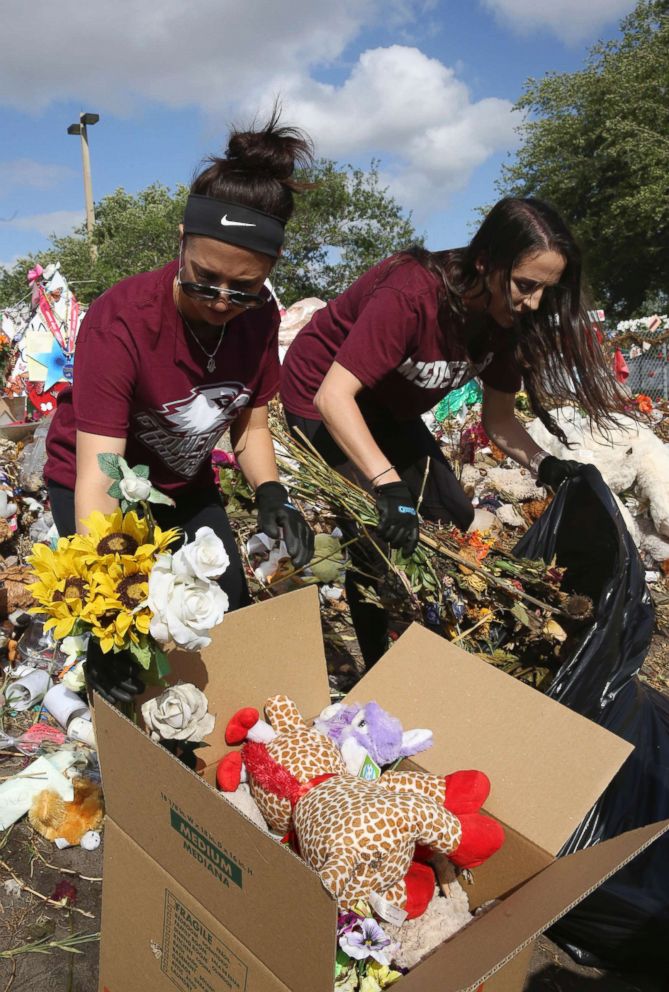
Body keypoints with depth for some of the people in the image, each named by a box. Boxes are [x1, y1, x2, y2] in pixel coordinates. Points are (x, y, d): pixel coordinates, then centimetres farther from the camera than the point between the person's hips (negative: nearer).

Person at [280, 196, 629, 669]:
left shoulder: (505, 316, -12)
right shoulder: (411, 295, -35)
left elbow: (499, 418, -5)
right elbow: (334, 396, -41)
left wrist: (544, 465, -23)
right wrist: (387, 485, -50)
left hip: (389, 409, 8)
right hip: (324, 400, -7)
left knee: (454, 520, 3)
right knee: (378, 531, -16)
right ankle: (378, 672, 5)